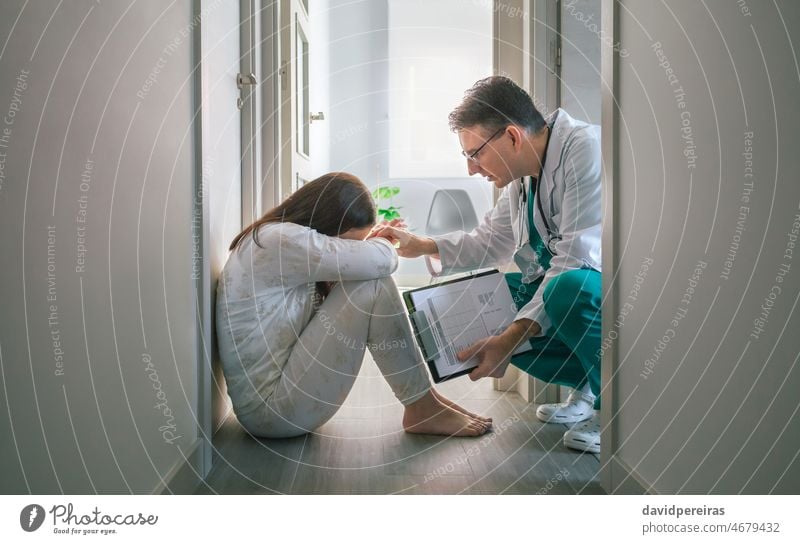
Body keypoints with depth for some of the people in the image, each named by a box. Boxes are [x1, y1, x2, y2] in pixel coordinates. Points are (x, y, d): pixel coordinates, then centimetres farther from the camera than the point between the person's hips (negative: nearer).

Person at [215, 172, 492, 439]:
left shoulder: (279, 239, 11)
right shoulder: (282, 239, -20)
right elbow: (381, 261, -23)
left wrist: (370, 241, 5)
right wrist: (381, 243, 1)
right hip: (268, 408, -10)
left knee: (368, 284, 5)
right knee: (372, 287, -17)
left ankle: (425, 398, 5)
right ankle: (423, 409, -4)